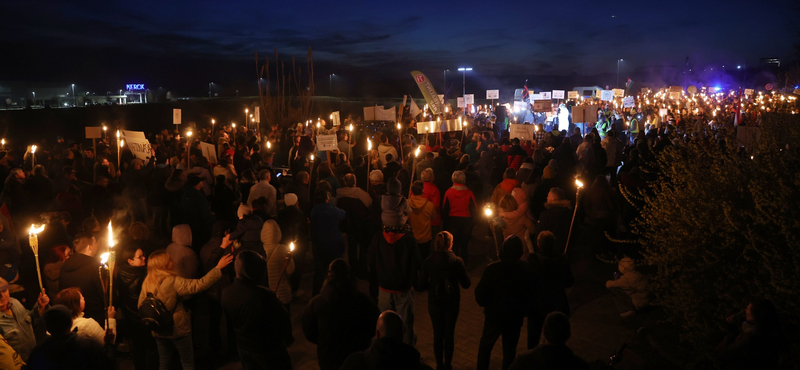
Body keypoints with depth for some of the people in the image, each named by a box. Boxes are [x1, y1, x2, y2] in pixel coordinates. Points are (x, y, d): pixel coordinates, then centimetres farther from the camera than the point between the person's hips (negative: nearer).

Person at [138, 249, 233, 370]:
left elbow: (141, 306, 1)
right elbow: (200, 284, -29)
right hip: (178, 329, -5)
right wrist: (218, 268, -26)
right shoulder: (173, 282, -26)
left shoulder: (147, 283, -8)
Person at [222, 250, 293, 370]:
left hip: (243, 348, 6)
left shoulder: (226, 293, -13)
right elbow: (283, 319, -20)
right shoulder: (264, 295, -32)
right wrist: (287, 338, 2)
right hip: (268, 350, -5)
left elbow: (230, 320, 4)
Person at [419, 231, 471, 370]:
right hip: (452, 302, -1)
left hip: (435, 302, 1)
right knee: (449, 334, 15)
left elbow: (422, 285, -9)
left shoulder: (428, 262, -12)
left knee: (438, 334, 15)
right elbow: (466, 284, -9)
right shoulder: (457, 261, -16)